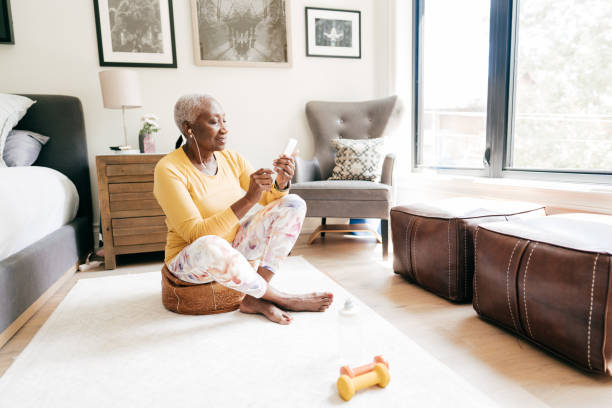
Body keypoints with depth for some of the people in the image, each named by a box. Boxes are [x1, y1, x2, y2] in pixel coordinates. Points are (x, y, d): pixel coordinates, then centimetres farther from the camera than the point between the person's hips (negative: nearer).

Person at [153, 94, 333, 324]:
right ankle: (281, 298, -18)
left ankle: (255, 299, -18)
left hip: (234, 251, 6)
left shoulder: (231, 159, -1)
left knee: (294, 204, -10)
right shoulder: (169, 169, -19)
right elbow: (196, 234, -26)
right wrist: (248, 200, -34)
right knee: (211, 246, -42)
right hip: (190, 259, -6)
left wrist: (282, 183, -21)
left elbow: (271, 200, 3)